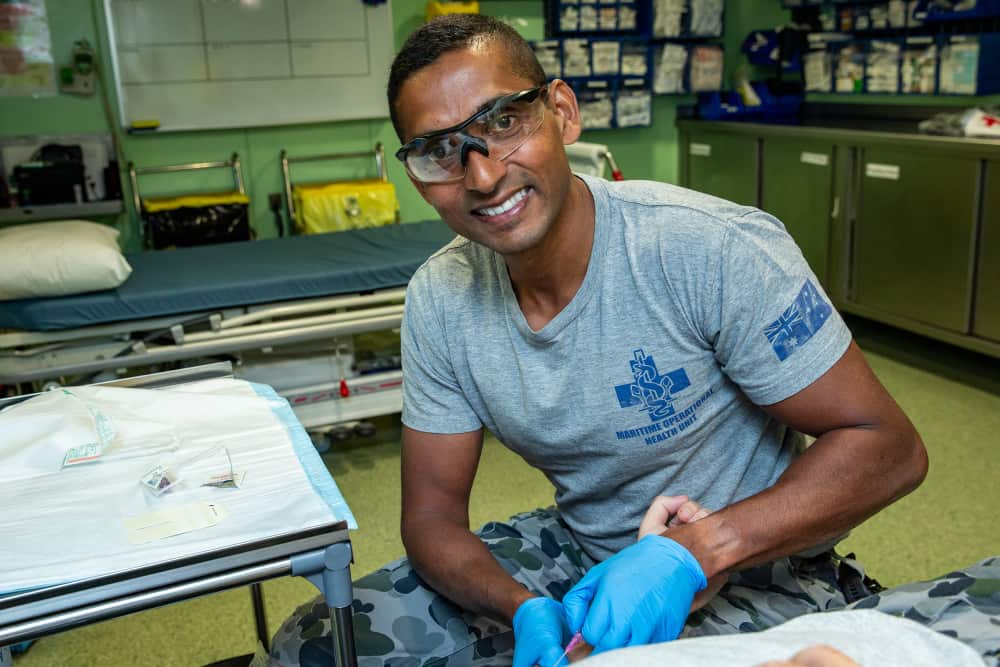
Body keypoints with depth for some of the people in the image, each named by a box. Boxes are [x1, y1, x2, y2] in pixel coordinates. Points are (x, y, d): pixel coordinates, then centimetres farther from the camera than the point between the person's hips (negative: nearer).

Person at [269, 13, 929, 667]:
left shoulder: (719, 248, -25)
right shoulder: (438, 300, -9)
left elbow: (889, 449, -20)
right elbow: (432, 513, -4)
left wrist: (692, 552, -33)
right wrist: (526, 610, -25)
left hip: (756, 569, -3)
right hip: (579, 547, 4)